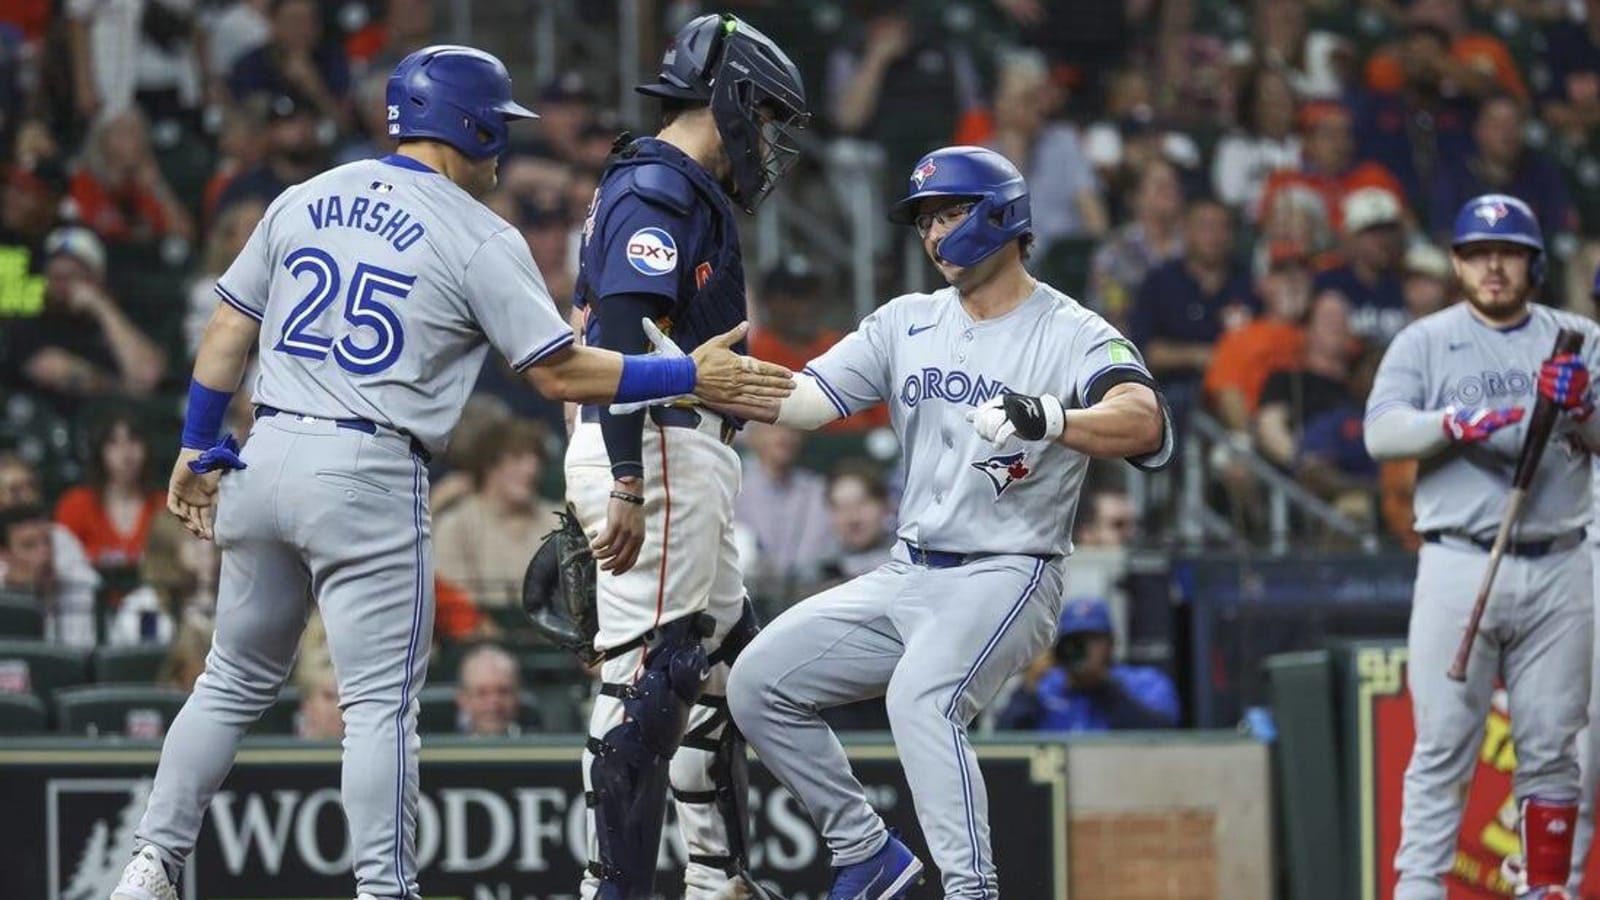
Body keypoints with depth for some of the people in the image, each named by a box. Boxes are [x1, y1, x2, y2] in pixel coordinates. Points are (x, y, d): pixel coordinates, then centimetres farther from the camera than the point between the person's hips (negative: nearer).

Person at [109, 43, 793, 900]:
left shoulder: (304, 200, 11)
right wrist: (690, 377, 1)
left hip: (266, 454, 6)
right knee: (382, 704, -1)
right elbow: (559, 372, -5)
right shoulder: (480, 238, -4)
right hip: (369, 477, -6)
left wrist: (198, 447, 21)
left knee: (235, 682, 17)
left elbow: (227, 332, 12)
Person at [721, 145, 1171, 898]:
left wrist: (1046, 418, -48)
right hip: (906, 577, 8)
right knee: (759, 682, 2)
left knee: (920, 698, -33)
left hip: (1006, 578, -8)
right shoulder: (907, 324, 10)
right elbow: (803, 399, 3)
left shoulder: (1073, 336, -9)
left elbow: (1143, 422, -29)